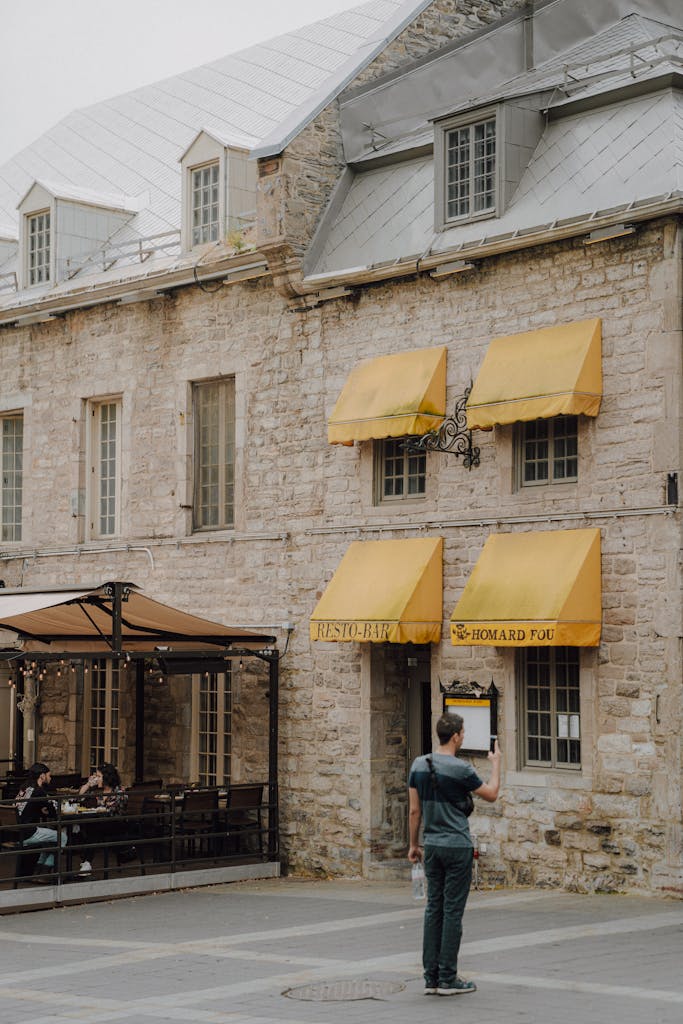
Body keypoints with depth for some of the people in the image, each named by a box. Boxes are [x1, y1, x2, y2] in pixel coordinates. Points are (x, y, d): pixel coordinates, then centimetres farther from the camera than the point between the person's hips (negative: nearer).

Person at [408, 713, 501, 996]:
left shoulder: (419, 765, 4)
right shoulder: (459, 769, -16)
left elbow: (414, 810, 7)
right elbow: (491, 795, -2)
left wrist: (414, 844, 15)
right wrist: (496, 763, 11)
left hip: (432, 846, 7)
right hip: (457, 847, -7)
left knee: (434, 909, 10)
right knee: (453, 911, -2)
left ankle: (431, 977, 10)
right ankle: (447, 979, 0)